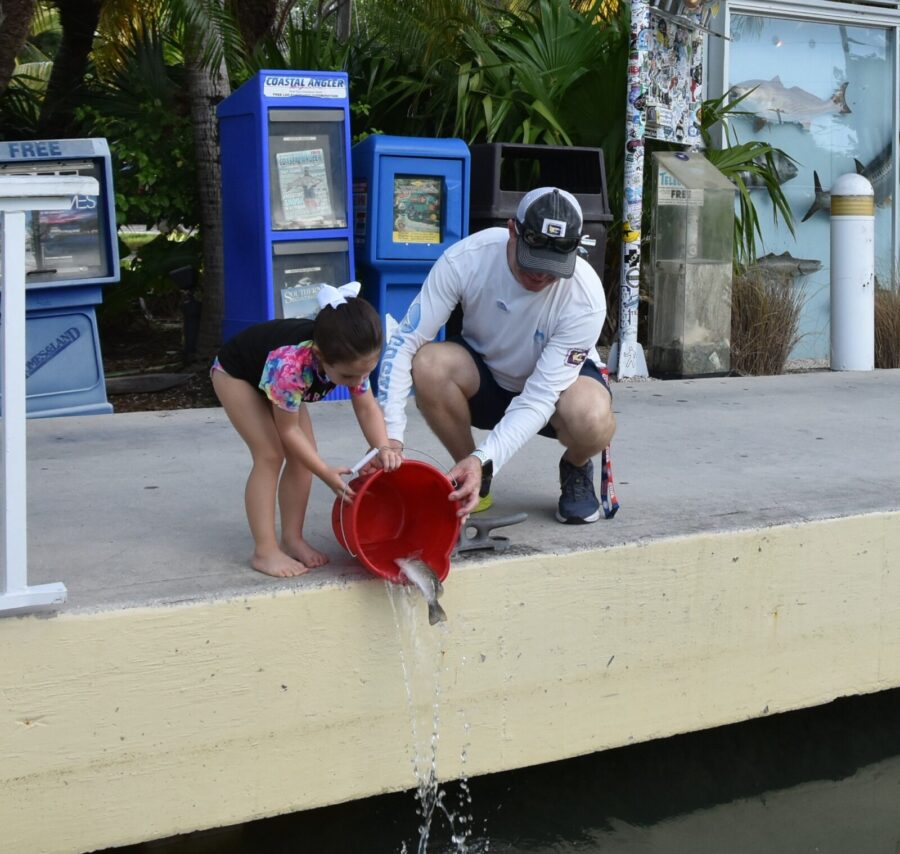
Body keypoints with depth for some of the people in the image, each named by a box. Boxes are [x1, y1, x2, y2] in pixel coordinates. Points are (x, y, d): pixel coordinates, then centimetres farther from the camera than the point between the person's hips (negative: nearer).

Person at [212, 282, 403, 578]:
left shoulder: (352, 358, -28)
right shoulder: (292, 364, -46)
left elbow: (367, 408, -16)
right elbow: (288, 430, -32)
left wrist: (384, 448, -33)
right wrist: (326, 473, -32)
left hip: (273, 378, 7)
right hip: (235, 373, -7)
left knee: (302, 456, -2)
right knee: (270, 456, -17)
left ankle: (292, 539, 10)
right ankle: (265, 552, -12)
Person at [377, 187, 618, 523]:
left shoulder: (585, 297, -30)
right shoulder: (466, 259, -28)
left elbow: (539, 398, -32)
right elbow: (404, 342, -26)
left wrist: (484, 459, -45)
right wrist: (390, 434, -37)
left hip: (557, 381, -2)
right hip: (484, 378, 2)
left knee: (591, 418, -38)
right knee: (429, 364, -33)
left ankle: (576, 469, 3)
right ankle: (470, 480, -6)